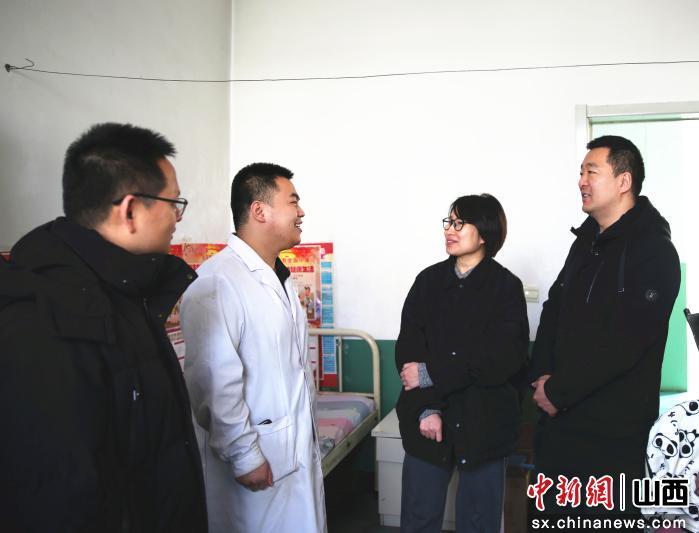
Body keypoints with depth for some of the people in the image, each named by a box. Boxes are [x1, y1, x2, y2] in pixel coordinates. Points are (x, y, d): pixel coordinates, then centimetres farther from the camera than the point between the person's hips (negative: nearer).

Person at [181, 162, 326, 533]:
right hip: (257, 459, -8)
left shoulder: (278, 277, 11)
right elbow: (214, 383, -22)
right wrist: (243, 456, -18)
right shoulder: (217, 282, -19)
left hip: (300, 448, 8)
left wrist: (308, 436, 16)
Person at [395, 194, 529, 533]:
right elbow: (407, 349, -4)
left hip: (484, 424, -2)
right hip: (428, 421, 2)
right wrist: (426, 408, -16)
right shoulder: (428, 280, 5)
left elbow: (503, 358, -15)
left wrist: (431, 374, -15)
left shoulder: (506, 286, -3)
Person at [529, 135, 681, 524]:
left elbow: (624, 343, -22)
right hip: (560, 417, 7)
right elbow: (554, 308, 11)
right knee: (554, 513, 17)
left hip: (612, 425, -7)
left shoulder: (654, 251, -14)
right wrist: (542, 376, -3)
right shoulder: (587, 240, 12)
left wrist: (559, 391, -17)